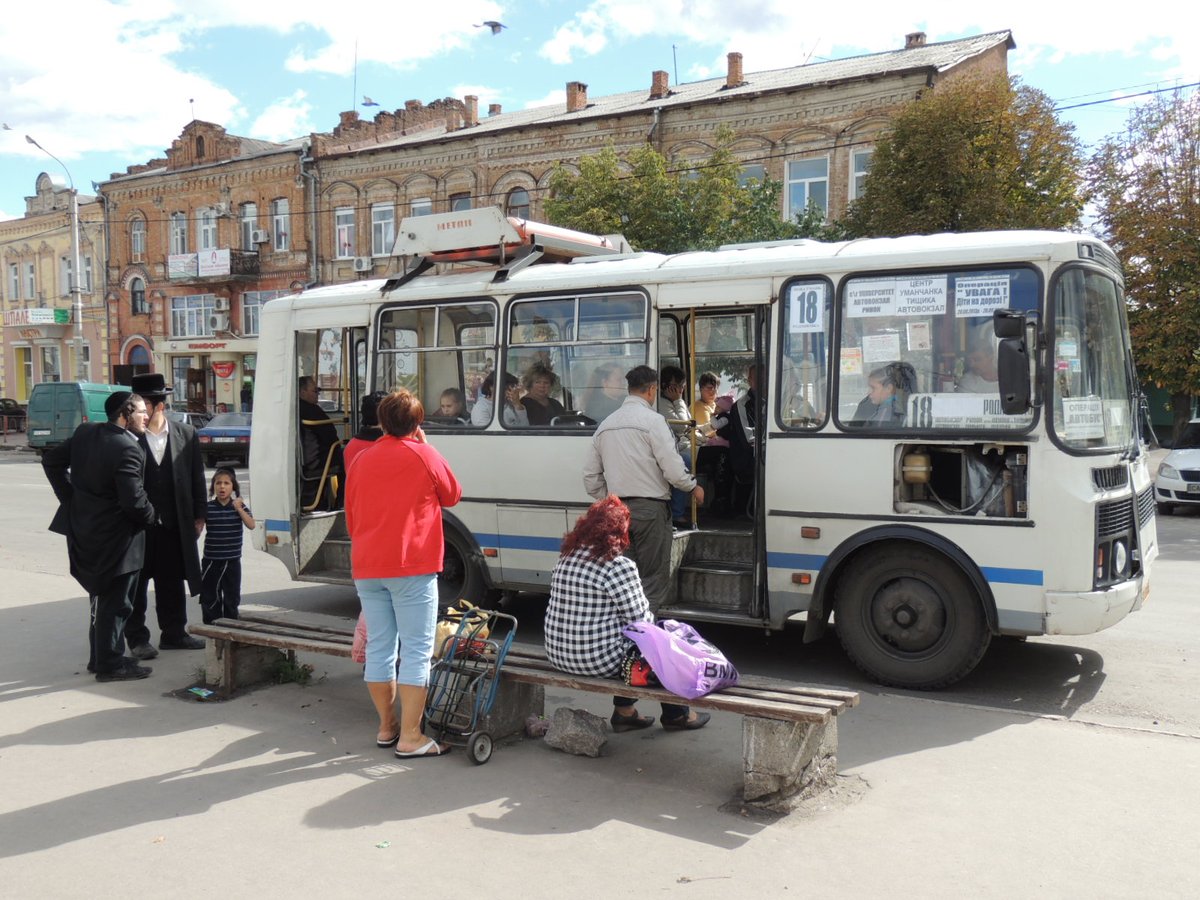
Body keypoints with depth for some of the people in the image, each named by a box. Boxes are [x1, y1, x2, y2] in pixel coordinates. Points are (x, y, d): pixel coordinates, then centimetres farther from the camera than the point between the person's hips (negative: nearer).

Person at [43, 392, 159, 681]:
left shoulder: (85, 432, 2)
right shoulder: (127, 450, -24)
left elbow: (51, 460, 11)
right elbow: (133, 500, -26)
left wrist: (70, 497, 12)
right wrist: (151, 516, -6)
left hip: (85, 530, 9)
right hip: (115, 538, -9)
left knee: (102, 598, 22)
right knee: (115, 603, 4)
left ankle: (100, 657, 32)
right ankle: (110, 665, 12)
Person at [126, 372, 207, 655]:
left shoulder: (186, 435, 2)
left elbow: (197, 477, 8)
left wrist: (199, 515, 6)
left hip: (175, 523, 3)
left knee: (173, 581, 13)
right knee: (135, 583, 7)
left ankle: (173, 633, 26)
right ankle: (137, 638, 18)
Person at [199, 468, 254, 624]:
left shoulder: (240, 507, 1)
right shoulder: (207, 507, -2)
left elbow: (251, 525, -12)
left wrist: (239, 509, -20)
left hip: (232, 560, 1)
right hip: (211, 560, -1)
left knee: (232, 598, 10)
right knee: (210, 597, 4)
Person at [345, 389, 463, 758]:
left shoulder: (362, 460, 11)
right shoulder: (423, 455, -4)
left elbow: (351, 517, 17)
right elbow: (452, 495, 11)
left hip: (366, 567, 6)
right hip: (411, 567, -5)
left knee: (379, 646, 12)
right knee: (416, 650, -2)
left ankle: (387, 726, 24)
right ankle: (410, 737, -2)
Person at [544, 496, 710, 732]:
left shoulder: (566, 558, 4)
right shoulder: (619, 566, -20)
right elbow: (639, 620, -14)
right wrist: (652, 622, 9)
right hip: (599, 659, -7)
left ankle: (624, 710, 30)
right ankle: (675, 715, 29)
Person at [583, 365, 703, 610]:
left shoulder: (605, 424, 12)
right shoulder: (652, 420, -8)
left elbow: (591, 476, 14)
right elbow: (673, 468, -13)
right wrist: (693, 487, 4)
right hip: (650, 509, -6)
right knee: (653, 580, 0)